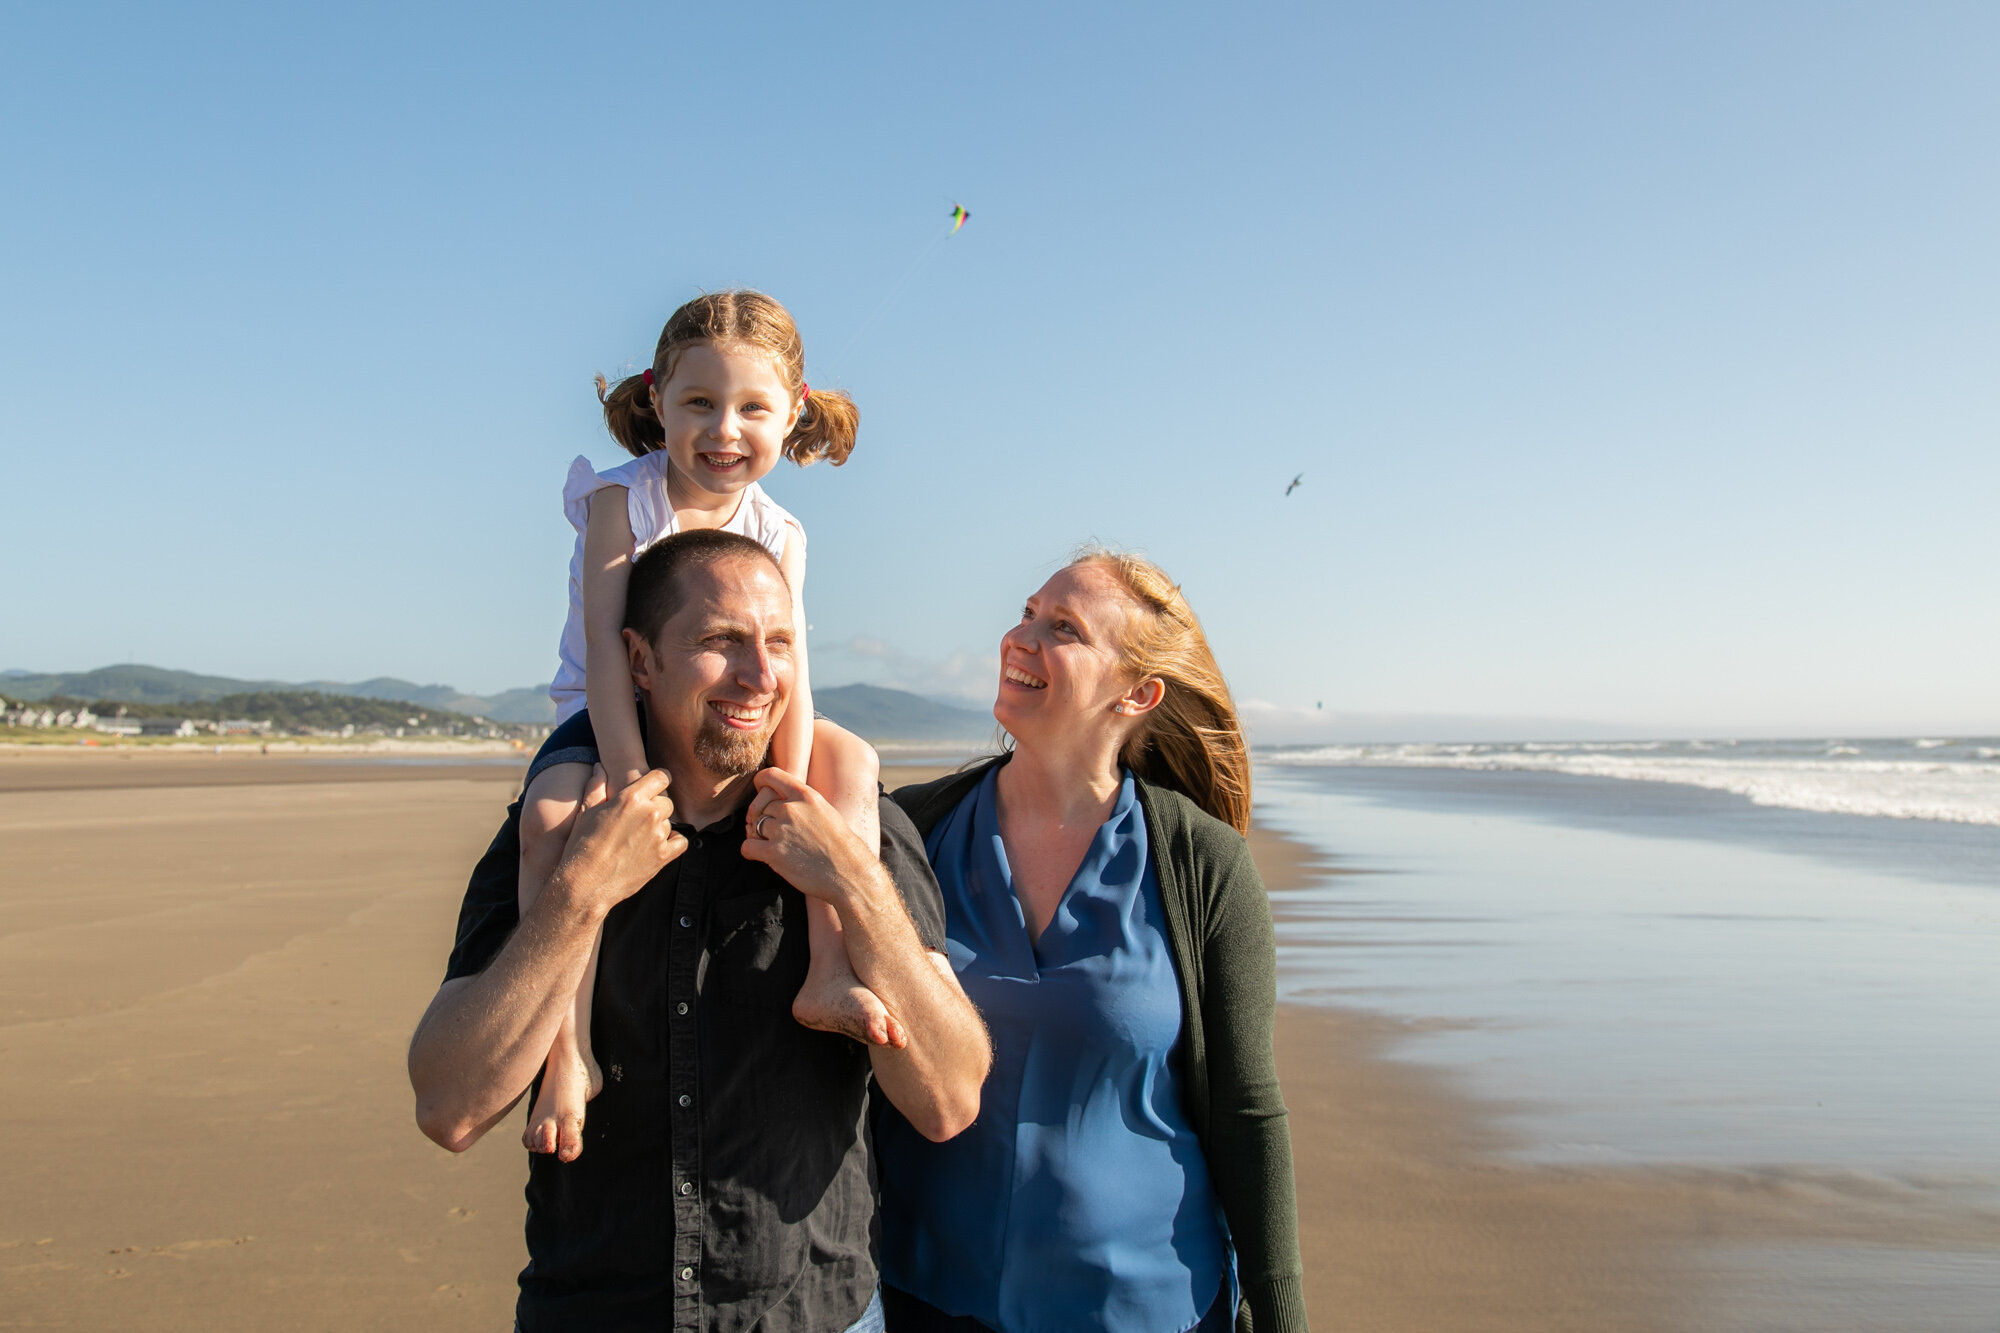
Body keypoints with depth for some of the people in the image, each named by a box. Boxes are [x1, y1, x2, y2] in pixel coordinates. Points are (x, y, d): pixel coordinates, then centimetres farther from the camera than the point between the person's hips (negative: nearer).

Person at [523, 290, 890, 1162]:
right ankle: (569, 1051, -31)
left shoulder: (778, 534, -5)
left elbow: (785, 664, -15)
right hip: (606, 718, -3)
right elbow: (606, 644, -21)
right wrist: (630, 778, -32)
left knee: (850, 760, -17)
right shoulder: (620, 501, -13)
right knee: (552, 813, -33)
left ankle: (828, 972, -22)